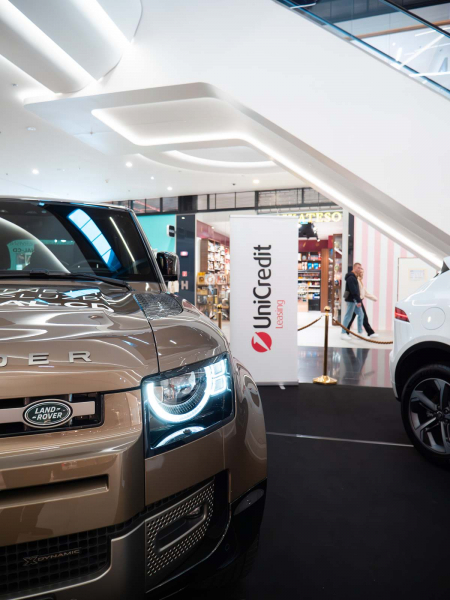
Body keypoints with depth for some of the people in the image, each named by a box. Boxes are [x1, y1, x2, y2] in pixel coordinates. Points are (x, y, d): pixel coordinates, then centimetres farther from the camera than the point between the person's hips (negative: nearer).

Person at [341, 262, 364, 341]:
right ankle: (343, 333, 4)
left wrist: (358, 300, 14)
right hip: (351, 300, -10)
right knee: (348, 316, -4)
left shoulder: (354, 277, 18)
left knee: (360, 315, 10)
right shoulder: (351, 277, -15)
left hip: (355, 300, 10)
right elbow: (353, 290, -22)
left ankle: (360, 333, 14)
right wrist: (358, 300, -23)